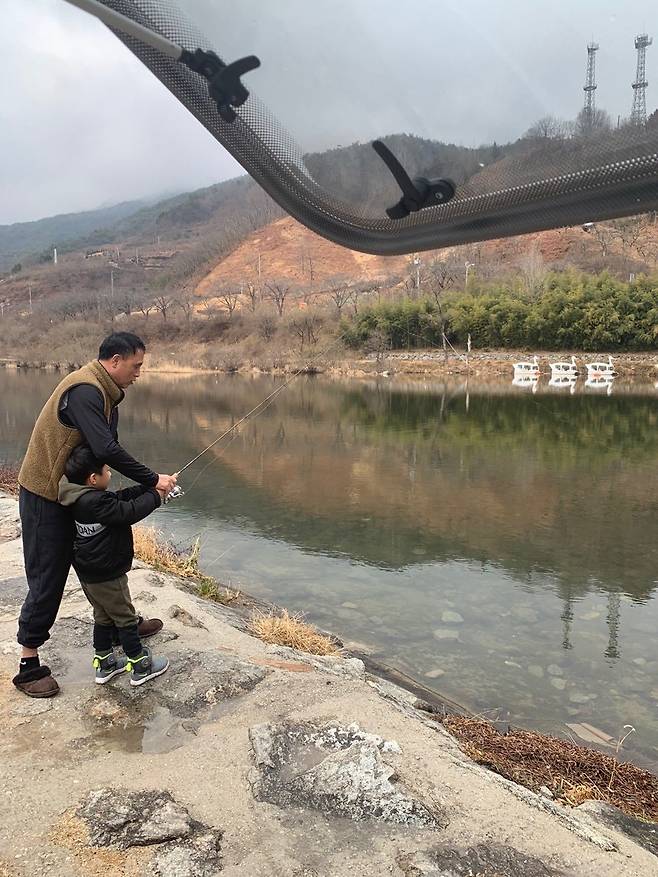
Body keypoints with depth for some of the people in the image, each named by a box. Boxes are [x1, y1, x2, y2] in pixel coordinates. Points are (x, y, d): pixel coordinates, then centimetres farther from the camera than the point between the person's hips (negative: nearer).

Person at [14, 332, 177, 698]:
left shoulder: (104, 392, 8)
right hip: (46, 496, -10)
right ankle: (29, 664, 12)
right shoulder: (84, 390, -24)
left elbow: (107, 449, 10)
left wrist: (149, 484, 0)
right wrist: (153, 480, -26)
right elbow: (106, 449, -33)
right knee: (48, 578, -1)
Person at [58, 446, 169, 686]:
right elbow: (130, 512, -28)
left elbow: (120, 498, 5)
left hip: (88, 573, 9)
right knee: (126, 619, 5)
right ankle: (141, 668, 18)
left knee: (103, 616, 22)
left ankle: (105, 665, 33)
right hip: (106, 575, -9)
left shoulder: (82, 498, 1)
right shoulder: (96, 502, -29)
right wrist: (155, 495, -14)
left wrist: (150, 485, 0)